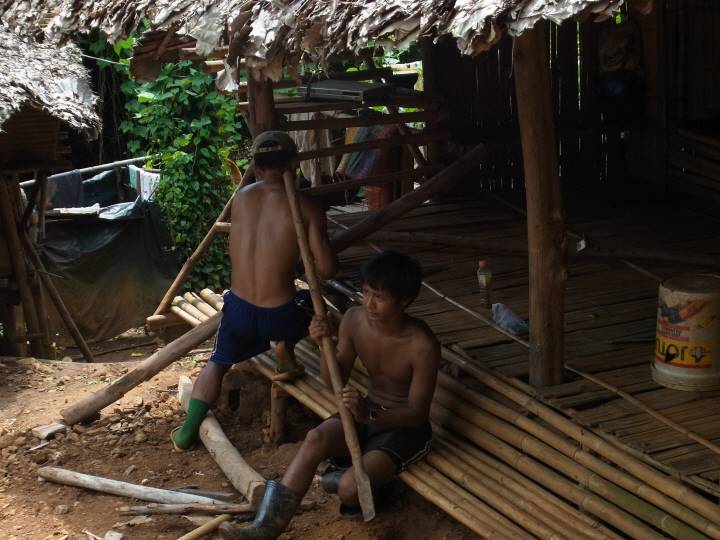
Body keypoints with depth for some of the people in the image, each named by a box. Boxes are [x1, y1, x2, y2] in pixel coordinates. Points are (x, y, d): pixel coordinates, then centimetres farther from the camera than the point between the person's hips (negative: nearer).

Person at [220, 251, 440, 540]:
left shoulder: (422, 345, -26)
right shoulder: (354, 320, -10)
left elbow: (418, 414, -21)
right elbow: (335, 383, -2)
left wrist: (369, 415, -39)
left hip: (405, 427, -5)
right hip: (366, 411, 5)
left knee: (349, 488, -28)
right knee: (316, 438, -28)